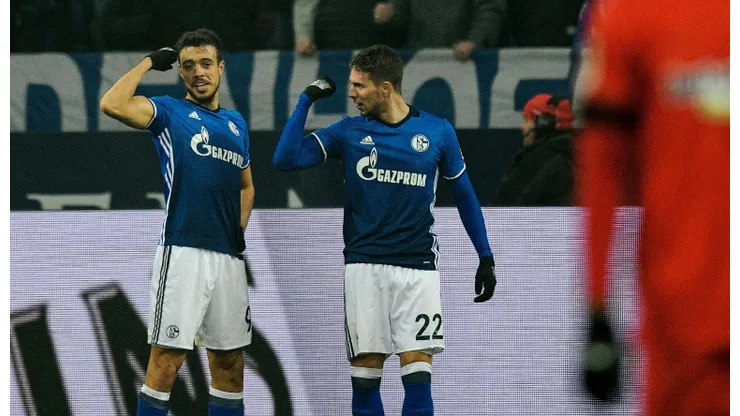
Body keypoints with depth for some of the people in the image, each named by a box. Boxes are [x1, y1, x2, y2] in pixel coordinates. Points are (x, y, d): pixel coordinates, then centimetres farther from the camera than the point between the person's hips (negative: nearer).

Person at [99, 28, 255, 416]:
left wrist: (240, 228, 12)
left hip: (229, 254, 6)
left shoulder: (236, 123, 18)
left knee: (229, 363, 10)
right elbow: (112, 105, -17)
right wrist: (150, 62, -5)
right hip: (183, 252, -6)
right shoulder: (169, 112, 1)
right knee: (166, 360, -9)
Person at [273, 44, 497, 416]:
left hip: (418, 267, -1)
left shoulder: (437, 132, 3)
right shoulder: (348, 131, 4)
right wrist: (307, 99, -6)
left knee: (418, 373, -7)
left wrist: (485, 257, 11)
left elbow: (464, 193, 13)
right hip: (365, 266, 1)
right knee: (365, 374, -1)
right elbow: (285, 158, -4)